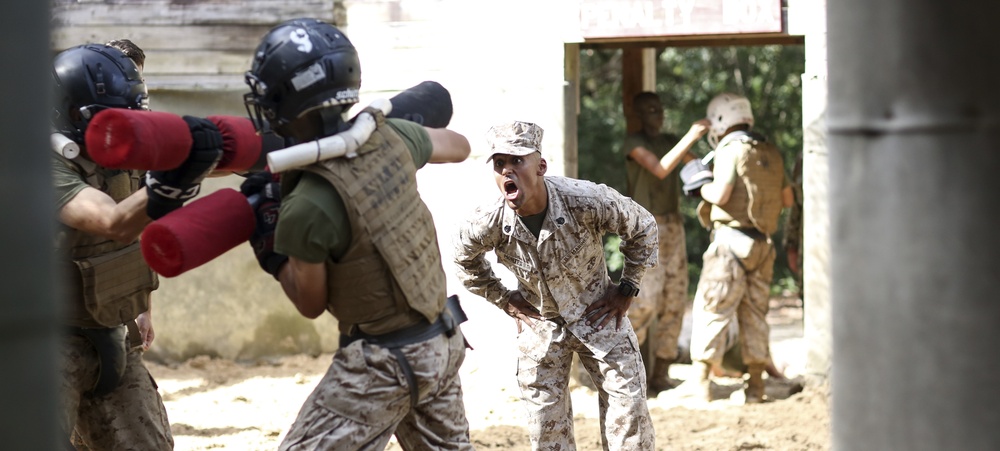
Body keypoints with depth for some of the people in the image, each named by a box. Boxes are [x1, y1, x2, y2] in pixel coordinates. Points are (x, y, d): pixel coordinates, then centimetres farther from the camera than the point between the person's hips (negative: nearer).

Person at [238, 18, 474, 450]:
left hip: (384, 363, -7)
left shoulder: (307, 207, -25)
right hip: (444, 343, 7)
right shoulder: (389, 135, -6)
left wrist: (271, 252, 4)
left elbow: (310, 303, -9)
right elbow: (458, 146, 17)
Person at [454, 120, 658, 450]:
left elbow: (642, 228, -9)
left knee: (629, 408, 0)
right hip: (539, 322, 1)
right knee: (546, 423, 4)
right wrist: (504, 300, 2)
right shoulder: (489, 224, -22)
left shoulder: (587, 201, -28)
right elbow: (465, 259, 4)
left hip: (598, 314, -1)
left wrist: (627, 289, -6)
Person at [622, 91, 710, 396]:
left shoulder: (670, 142, 15)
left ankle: (661, 375, 5)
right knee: (647, 300, -15)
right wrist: (690, 137, -25)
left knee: (674, 301, 2)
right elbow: (660, 169, -21)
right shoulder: (633, 143, -6)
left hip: (673, 227, 7)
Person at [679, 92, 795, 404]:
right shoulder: (771, 153, 14)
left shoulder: (731, 150, -8)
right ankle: (755, 386, 8)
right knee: (755, 313, 10)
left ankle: (702, 382, -8)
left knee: (712, 309, -3)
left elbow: (720, 194, -18)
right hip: (762, 243, 7)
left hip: (733, 240, -7)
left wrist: (701, 187, 1)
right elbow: (787, 199, 17)